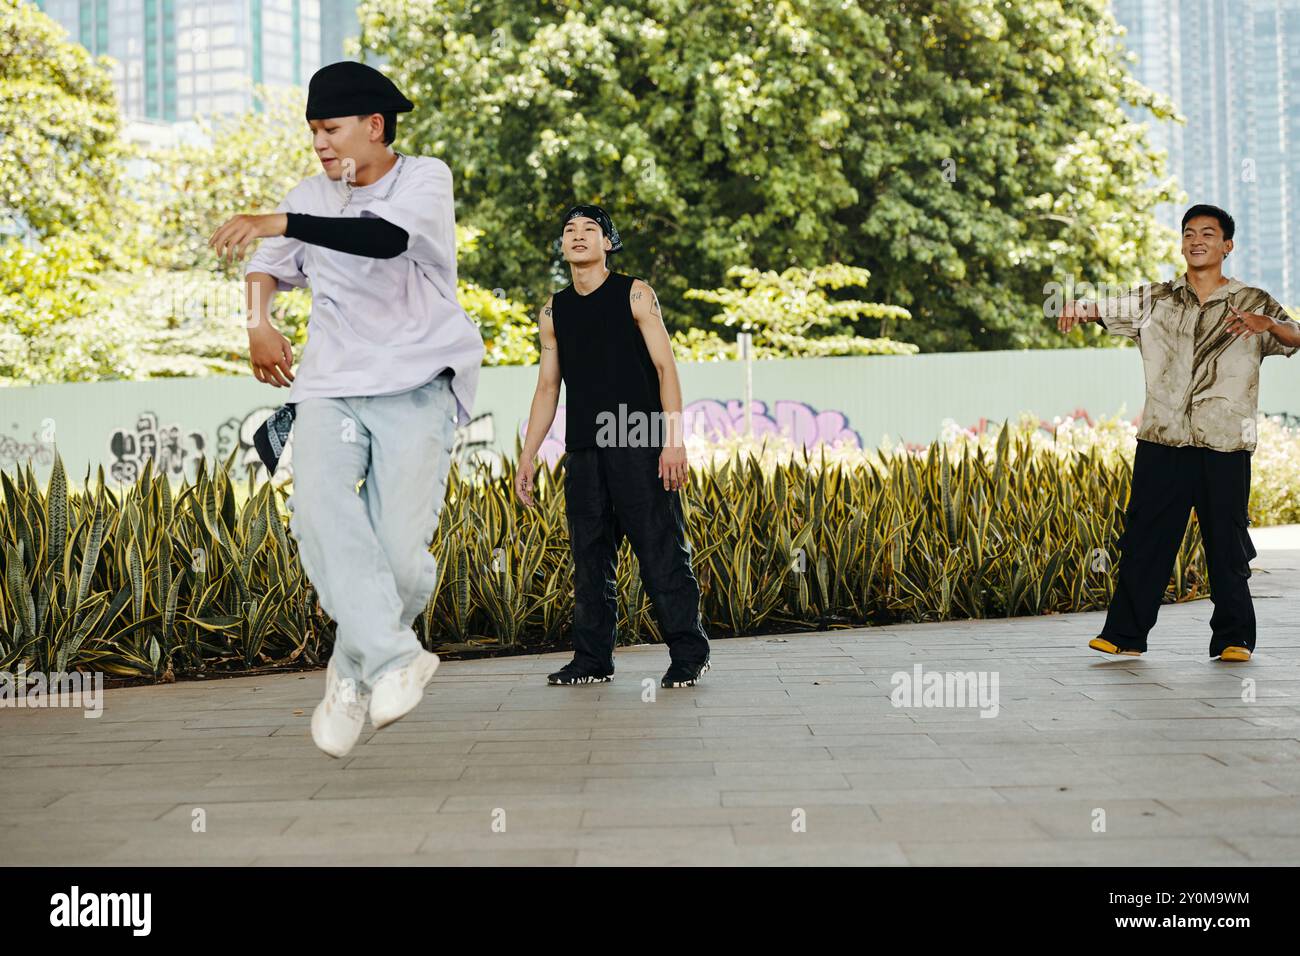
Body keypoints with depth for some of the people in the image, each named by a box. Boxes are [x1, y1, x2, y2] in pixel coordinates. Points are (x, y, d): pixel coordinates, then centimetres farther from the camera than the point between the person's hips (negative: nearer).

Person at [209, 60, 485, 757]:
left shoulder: (425, 179, -2)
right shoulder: (312, 196, 14)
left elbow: (388, 238, -23)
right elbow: (269, 264, 28)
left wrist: (278, 222, -30)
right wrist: (259, 323, 6)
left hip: (418, 385, -4)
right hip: (331, 384, 4)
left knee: (400, 548, -17)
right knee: (319, 509, -26)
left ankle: (354, 672, 6)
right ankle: (393, 659, -28)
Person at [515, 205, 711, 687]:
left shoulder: (634, 294, 1)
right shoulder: (553, 312, 13)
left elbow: (666, 368, -4)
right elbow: (548, 387, 17)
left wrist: (675, 439, -14)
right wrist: (527, 457, 11)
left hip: (640, 447, -4)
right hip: (583, 451, 5)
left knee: (661, 551, -5)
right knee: (589, 556, 6)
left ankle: (688, 653, 3)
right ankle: (592, 659, 12)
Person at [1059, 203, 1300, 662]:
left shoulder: (1252, 302, 6)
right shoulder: (1156, 299, 12)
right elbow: (1104, 309, 6)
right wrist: (1076, 309, -17)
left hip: (1225, 445, -2)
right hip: (1162, 441, 2)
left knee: (1227, 543, 3)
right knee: (1144, 538, 3)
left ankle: (1233, 638, 15)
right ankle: (1125, 633, 10)